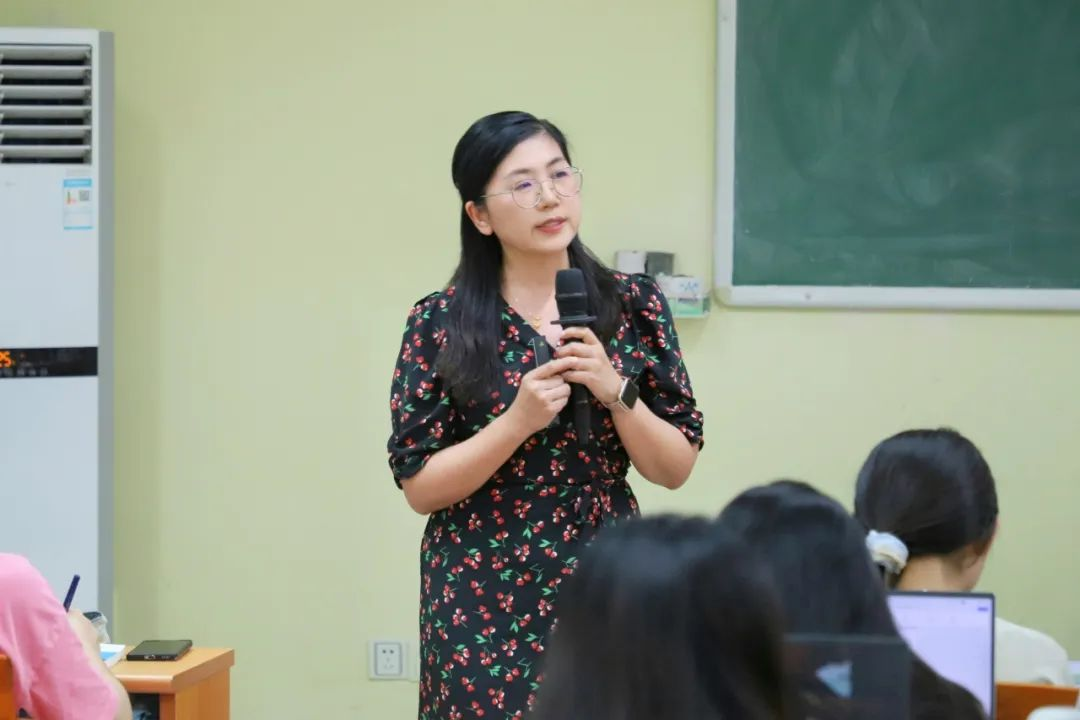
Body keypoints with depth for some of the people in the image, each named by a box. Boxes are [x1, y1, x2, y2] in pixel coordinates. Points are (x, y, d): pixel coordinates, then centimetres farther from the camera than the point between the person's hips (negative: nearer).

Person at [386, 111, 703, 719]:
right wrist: (518, 422, -18)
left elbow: (676, 470, 1)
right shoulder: (440, 323, -5)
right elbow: (420, 487, -6)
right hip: (482, 599, -2)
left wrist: (615, 391, -15)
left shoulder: (634, 305, 0)